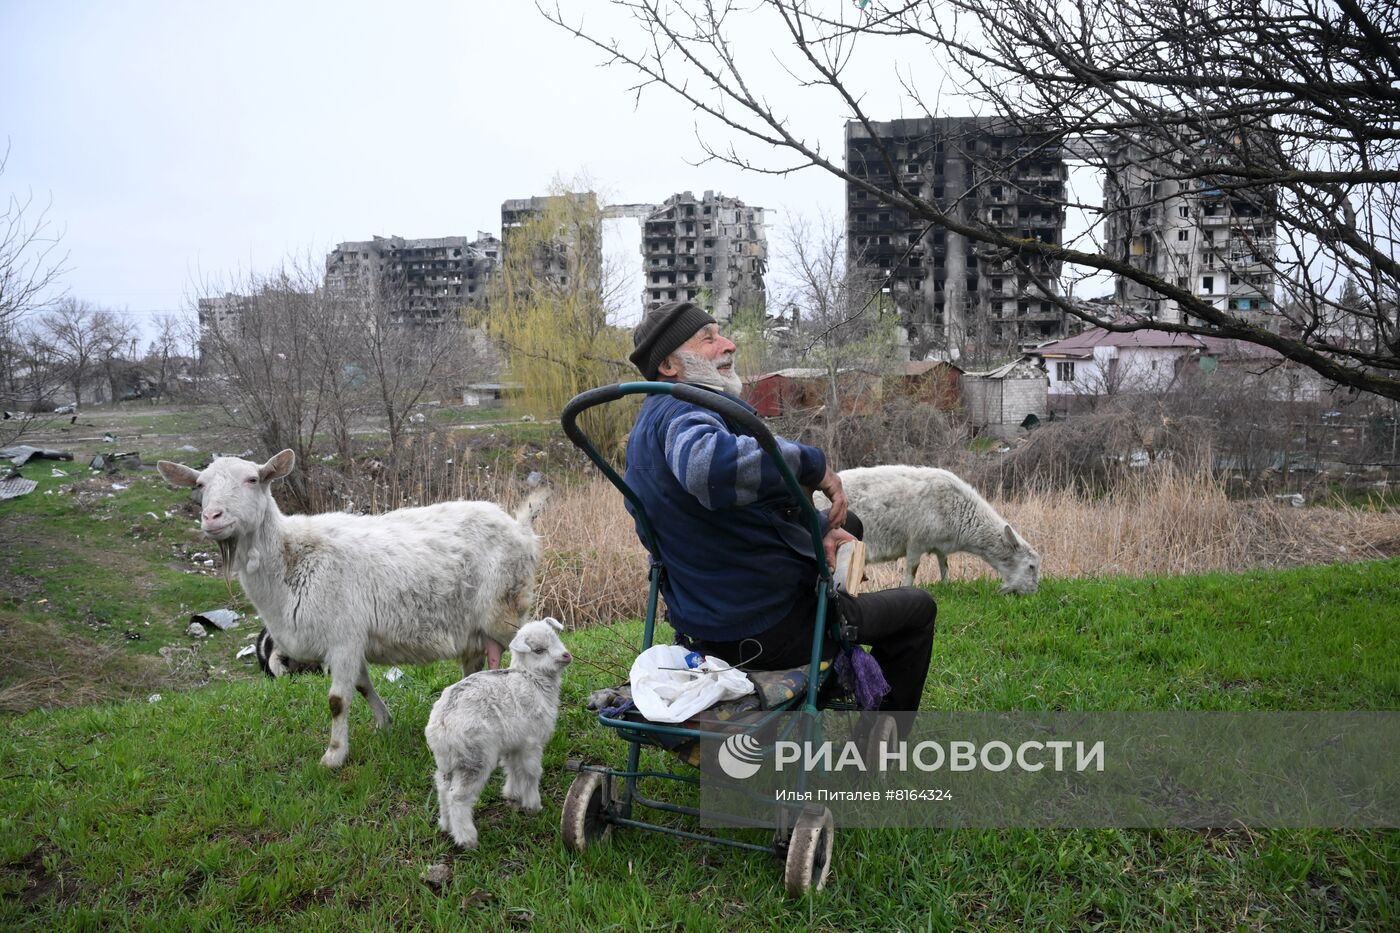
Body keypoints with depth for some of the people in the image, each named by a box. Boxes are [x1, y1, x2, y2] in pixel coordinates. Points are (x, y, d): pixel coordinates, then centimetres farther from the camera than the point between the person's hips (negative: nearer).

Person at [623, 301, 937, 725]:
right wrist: (812, 463, -35)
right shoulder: (684, 410, -23)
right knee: (917, 608, 11)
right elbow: (707, 465, -50)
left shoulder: (653, 420, 11)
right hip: (769, 631, -10)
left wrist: (815, 527, 6)